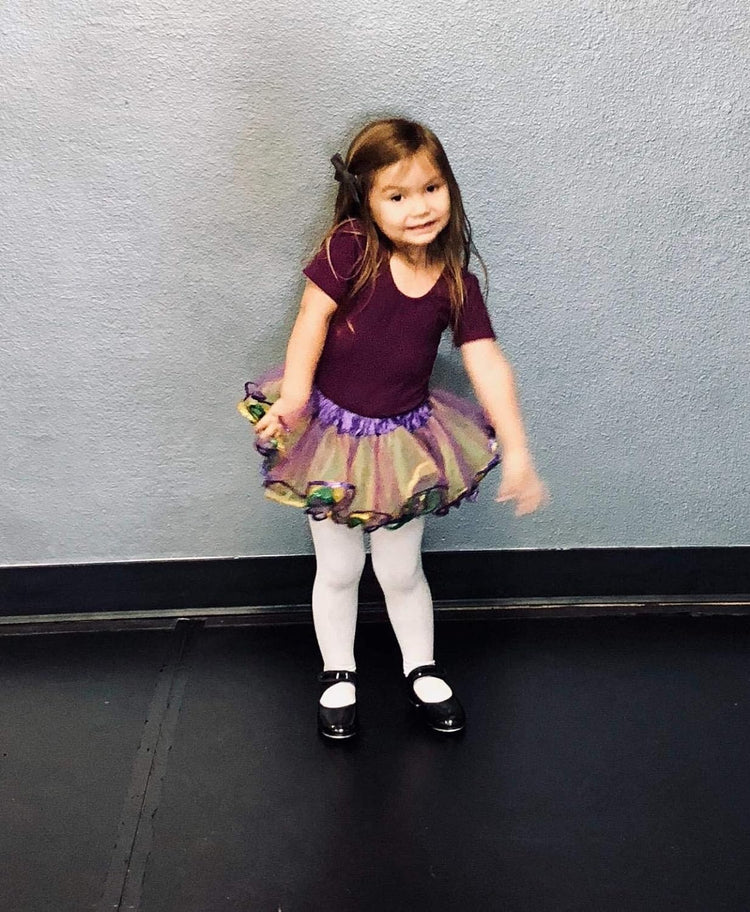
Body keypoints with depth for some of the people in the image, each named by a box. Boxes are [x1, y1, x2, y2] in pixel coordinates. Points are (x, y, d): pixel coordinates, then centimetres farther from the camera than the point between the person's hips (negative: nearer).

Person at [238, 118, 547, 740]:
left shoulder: (456, 284, -10)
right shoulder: (350, 249, -17)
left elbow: (488, 365, -12)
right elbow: (313, 318, -16)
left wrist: (517, 453, -16)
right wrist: (294, 393, -26)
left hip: (405, 442, 1)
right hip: (331, 431, -1)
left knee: (401, 571, 16)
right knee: (338, 571, 15)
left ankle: (422, 670, 41)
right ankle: (339, 676, 38)